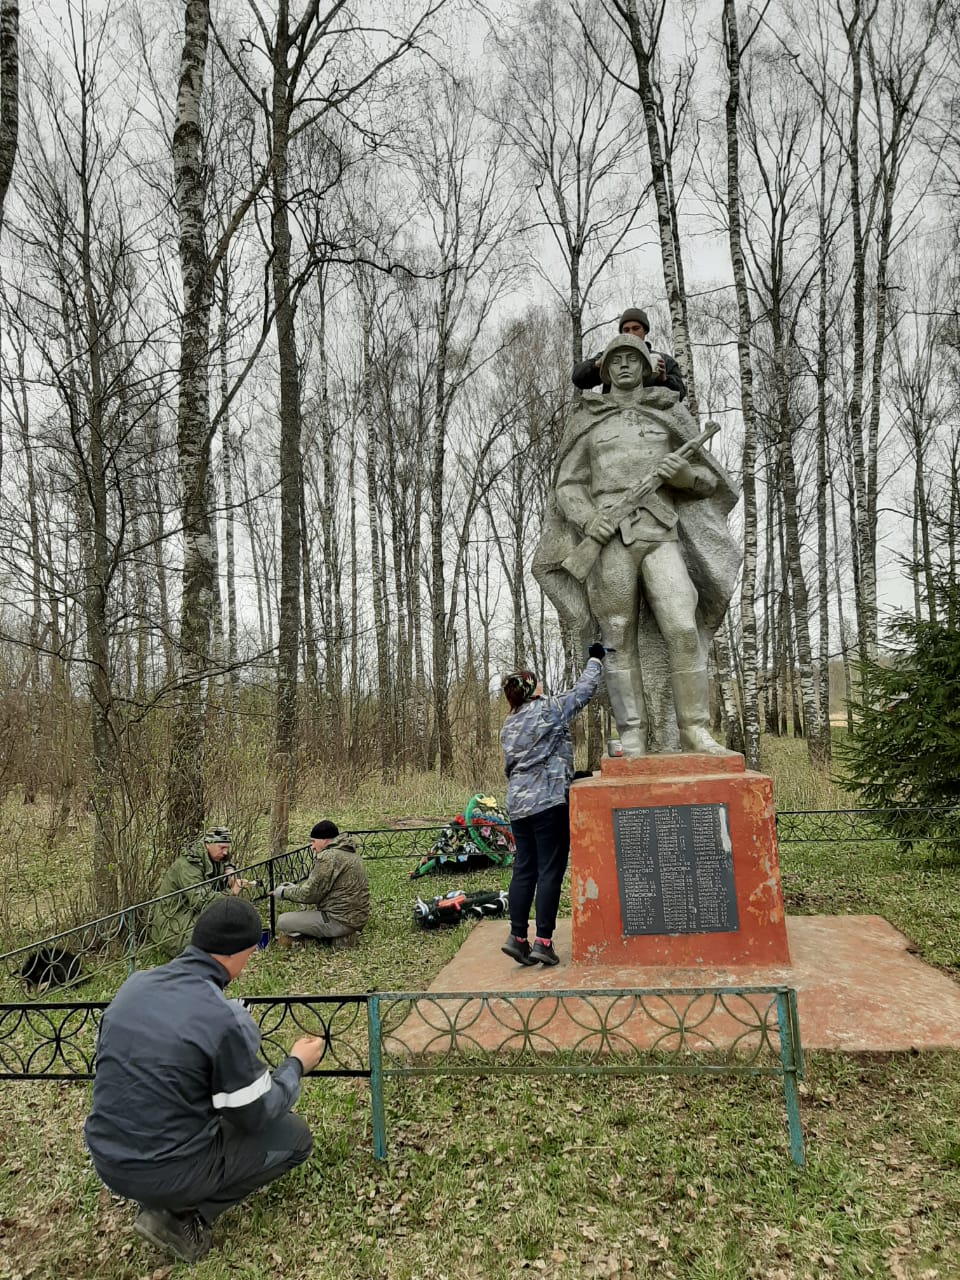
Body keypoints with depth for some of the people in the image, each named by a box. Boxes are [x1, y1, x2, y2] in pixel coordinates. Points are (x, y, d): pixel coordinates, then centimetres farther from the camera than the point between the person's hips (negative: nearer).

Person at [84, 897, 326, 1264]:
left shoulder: (133, 984, -5)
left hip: (106, 1159, 7)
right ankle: (183, 1213, 2)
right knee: (295, 1137, 11)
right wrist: (297, 1065, 6)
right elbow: (256, 1116, -12)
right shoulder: (226, 1018, -25)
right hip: (168, 1171, -7)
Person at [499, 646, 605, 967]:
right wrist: (594, 660, 18)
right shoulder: (548, 709, -6)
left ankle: (517, 937, 10)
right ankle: (543, 941, -1)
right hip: (549, 802, -7)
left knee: (524, 869, 10)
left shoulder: (508, 726, 14)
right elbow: (583, 690, 3)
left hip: (517, 805, 7)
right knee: (550, 870, -2)